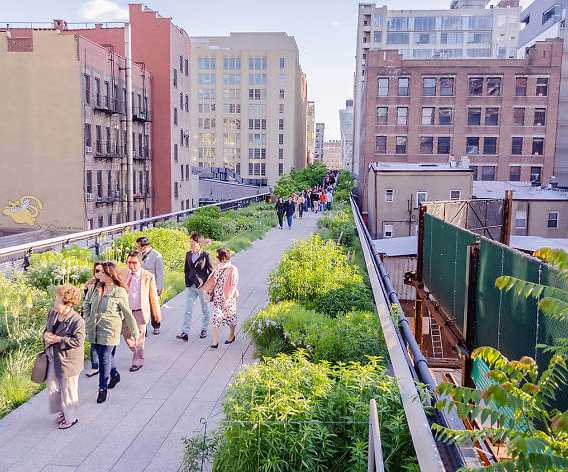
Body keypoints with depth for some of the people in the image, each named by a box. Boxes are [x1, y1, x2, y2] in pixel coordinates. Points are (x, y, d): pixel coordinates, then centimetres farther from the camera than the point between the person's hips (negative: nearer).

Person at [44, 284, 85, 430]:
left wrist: (58, 339, -25)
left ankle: (71, 417, 28)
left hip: (68, 361, -7)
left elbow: (78, 341, -24)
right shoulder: (52, 314, 0)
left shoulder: (77, 320, -23)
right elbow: (47, 329, 15)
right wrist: (47, 335, -8)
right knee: (53, 387, 19)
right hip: (53, 358, 8)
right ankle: (62, 412, 41)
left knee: (68, 390, 8)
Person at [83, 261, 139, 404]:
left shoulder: (119, 292, -12)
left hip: (109, 330, -7)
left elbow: (127, 313, -8)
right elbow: (87, 304, 22)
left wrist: (135, 332, -4)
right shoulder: (98, 289, 5)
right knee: (101, 354, 19)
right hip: (94, 330, 7)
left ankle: (103, 388, 11)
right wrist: (88, 319, 12)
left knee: (105, 357, -3)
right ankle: (115, 374, 43)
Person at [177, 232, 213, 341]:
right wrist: (187, 282, 6)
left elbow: (211, 271, -5)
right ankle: (185, 332, -2)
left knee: (205, 309, 12)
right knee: (188, 310, -1)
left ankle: (204, 329, 28)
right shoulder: (188, 254, 5)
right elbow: (186, 269, 13)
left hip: (203, 286, -4)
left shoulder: (205, 255, -9)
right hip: (190, 286, 4)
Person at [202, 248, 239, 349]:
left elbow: (232, 286, -17)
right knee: (215, 318, -2)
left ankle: (231, 336, 36)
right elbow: (212, 280, 16)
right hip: (217, 298, 5)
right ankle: (215, 341, 2)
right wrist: (207, 289, 13)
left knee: (229, 317, 12)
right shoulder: (218, 268, 4)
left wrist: (227, 299, -21)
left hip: (227, 299, -5)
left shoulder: (232, 270, -16)